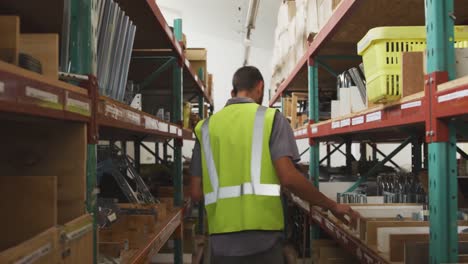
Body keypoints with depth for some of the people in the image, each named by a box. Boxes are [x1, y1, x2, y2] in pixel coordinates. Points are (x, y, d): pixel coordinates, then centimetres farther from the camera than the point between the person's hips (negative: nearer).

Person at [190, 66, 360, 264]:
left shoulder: (206, 127, 10)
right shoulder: (271, 118, 1)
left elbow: (196, 193, 6)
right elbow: (288, 177, -11)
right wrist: (332, 206, 2)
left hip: (221, 240, 3)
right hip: (263, 237, -3)